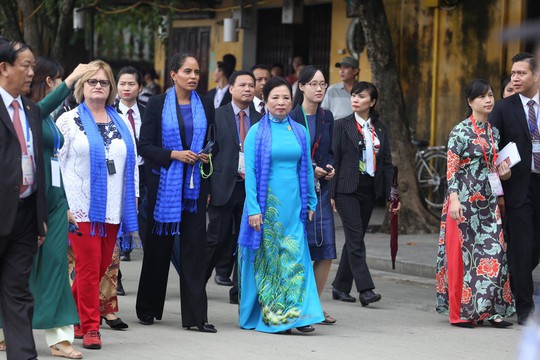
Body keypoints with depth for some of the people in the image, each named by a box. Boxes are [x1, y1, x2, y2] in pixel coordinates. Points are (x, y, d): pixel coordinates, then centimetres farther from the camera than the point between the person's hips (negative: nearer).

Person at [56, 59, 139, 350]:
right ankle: (90, 328, 1)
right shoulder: (69, 121, 2)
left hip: (113, 208, 5)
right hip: (82, 207, -5)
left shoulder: (121, 124, 15)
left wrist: (134, 199, 12)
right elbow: (55, 163, -2)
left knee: (102, 267, 6)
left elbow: (132, 164, 18)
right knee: (89, 266, -6)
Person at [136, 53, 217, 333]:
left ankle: (195, 316, -4)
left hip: (195, 184, 2)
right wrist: (174, 154, -16)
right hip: (164, 183, -2)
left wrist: (207, 157, -6)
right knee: (158, 246, 7)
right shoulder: (157, 105, 0)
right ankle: (148, 309, 21)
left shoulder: (206, 107, 9)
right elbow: (145, 145, -4)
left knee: (194, 246, -3)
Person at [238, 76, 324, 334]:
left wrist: (311, 202, 11)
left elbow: (306, 170, 14)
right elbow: (250, 172, -5)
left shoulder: (300, 132, 9)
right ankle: (270, 315, 8)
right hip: (266, 203, -3)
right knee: (267, 257, 2)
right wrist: (253, 208, -12)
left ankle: (297, 313, -4)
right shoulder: (257, 133, -1)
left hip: (293, 204, 3)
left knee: (295, 257, -3)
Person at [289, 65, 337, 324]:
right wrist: (309, 168, -15)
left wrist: (330, 167, -1)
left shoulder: (326, 118, 12)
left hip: (320, 189, 5)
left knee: (326, 250, 1)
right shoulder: (290, 117, -6)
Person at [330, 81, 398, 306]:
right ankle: (365, 289, -17)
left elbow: (386, 162, 13)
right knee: (355, 237, -12)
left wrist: (390, 194, 6)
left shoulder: (380, 129, 11)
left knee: (355, 238, 8)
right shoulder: (343, 126, 0)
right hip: (347, 188, -5)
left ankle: (341, 287, 17)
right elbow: (334, 159, -3)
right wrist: (332, 193, -8)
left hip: (369, 189, 5)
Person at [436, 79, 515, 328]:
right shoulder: (461, 131, -6)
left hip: (488, 202, 6)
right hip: (465, 202, -6)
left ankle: (490, 309, 2)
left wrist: (502, 174, 1)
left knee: (494, 251, -1)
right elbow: (451, 167, -10)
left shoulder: (493, 132, 13)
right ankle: (460, 312, 4)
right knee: (463, 252, -2)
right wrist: (454, 198, -20)